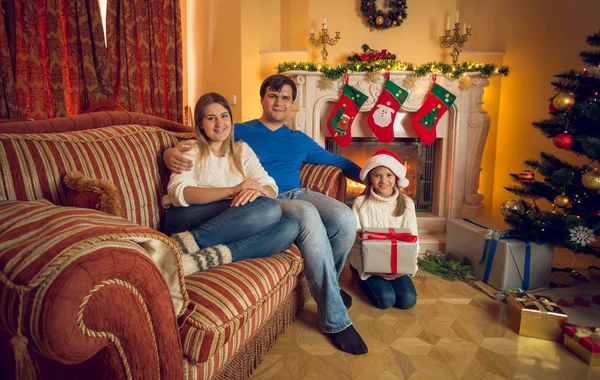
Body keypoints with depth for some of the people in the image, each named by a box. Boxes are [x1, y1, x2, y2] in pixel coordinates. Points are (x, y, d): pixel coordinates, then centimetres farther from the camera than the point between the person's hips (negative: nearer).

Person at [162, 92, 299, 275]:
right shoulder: (190, 149, 9)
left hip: (232, 223, 4)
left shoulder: (242, 150, 20)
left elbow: (271, 188, 5)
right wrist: (232, 190, -23)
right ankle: (187, 242, -30)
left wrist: (258, 191, -21)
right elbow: (178, 192, -11)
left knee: (290, 226, -24)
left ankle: (213, 256, -32)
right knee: (269, 208, -28)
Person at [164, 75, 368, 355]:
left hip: (299, 194, 5)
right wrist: (170, 153, -13)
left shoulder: (299, 140, 25)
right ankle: (335, 320, -28)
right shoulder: (240, 132, 12)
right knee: (308, 214, -38)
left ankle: (327, 284, 6)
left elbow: (336, 161, 30)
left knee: (345, 218, -27)